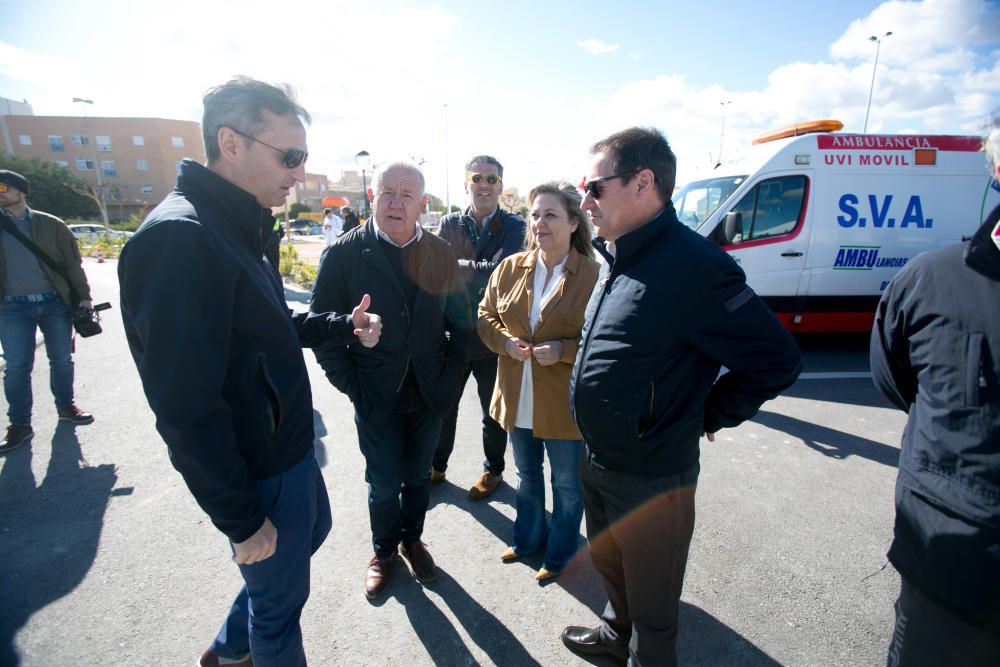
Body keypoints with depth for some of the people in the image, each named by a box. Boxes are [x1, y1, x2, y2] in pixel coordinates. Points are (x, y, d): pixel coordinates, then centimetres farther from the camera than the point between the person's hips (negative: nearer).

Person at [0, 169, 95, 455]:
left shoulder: (51, 225, 4)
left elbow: (72, 263, 3)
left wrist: (83, 297, -3)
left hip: (55, 302, -1)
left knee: (62, 359, 9)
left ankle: (66, 406, 28)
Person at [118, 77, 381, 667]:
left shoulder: (239, 229, 6)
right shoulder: (179, 238, -27)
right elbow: (187, 409, -28)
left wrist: (343, 326, -2)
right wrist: (243, 519, -19)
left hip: (289, 447, 10)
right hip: (257, 474, -10)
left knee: (312, 531, 30)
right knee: (279, 601, 14)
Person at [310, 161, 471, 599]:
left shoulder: (441, 254, -1)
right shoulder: (344, 253, -9)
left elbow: (459, 322, 4)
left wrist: (449, 377, -3)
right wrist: (349, 383, -9)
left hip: (429, 394, 3)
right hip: (377, 396, -2)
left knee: (418, 476, 18)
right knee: (383, 483, 11)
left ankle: (412, 539, 45)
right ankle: (384, 550, 39)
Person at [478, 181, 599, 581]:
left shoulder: (593, 276, -14)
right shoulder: (510, 268, 0)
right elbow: (486, 316, 8)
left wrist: (563, 350, -24)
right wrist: (505, 341, -11)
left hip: (565, 402, -4)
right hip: (518, 398, 5)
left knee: (567, 483, 16)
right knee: (526, 475, 25)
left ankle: (559, 553, 41)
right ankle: (528, 539, 49)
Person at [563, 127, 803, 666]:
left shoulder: (693, 266, -25)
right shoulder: (616, 257, 4)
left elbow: (777, 360, -20)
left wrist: (706, 417, -10)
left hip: (651, 478, -8)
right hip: (596, 460, 9)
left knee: (651, 603, 18)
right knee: (609, 567, 32)